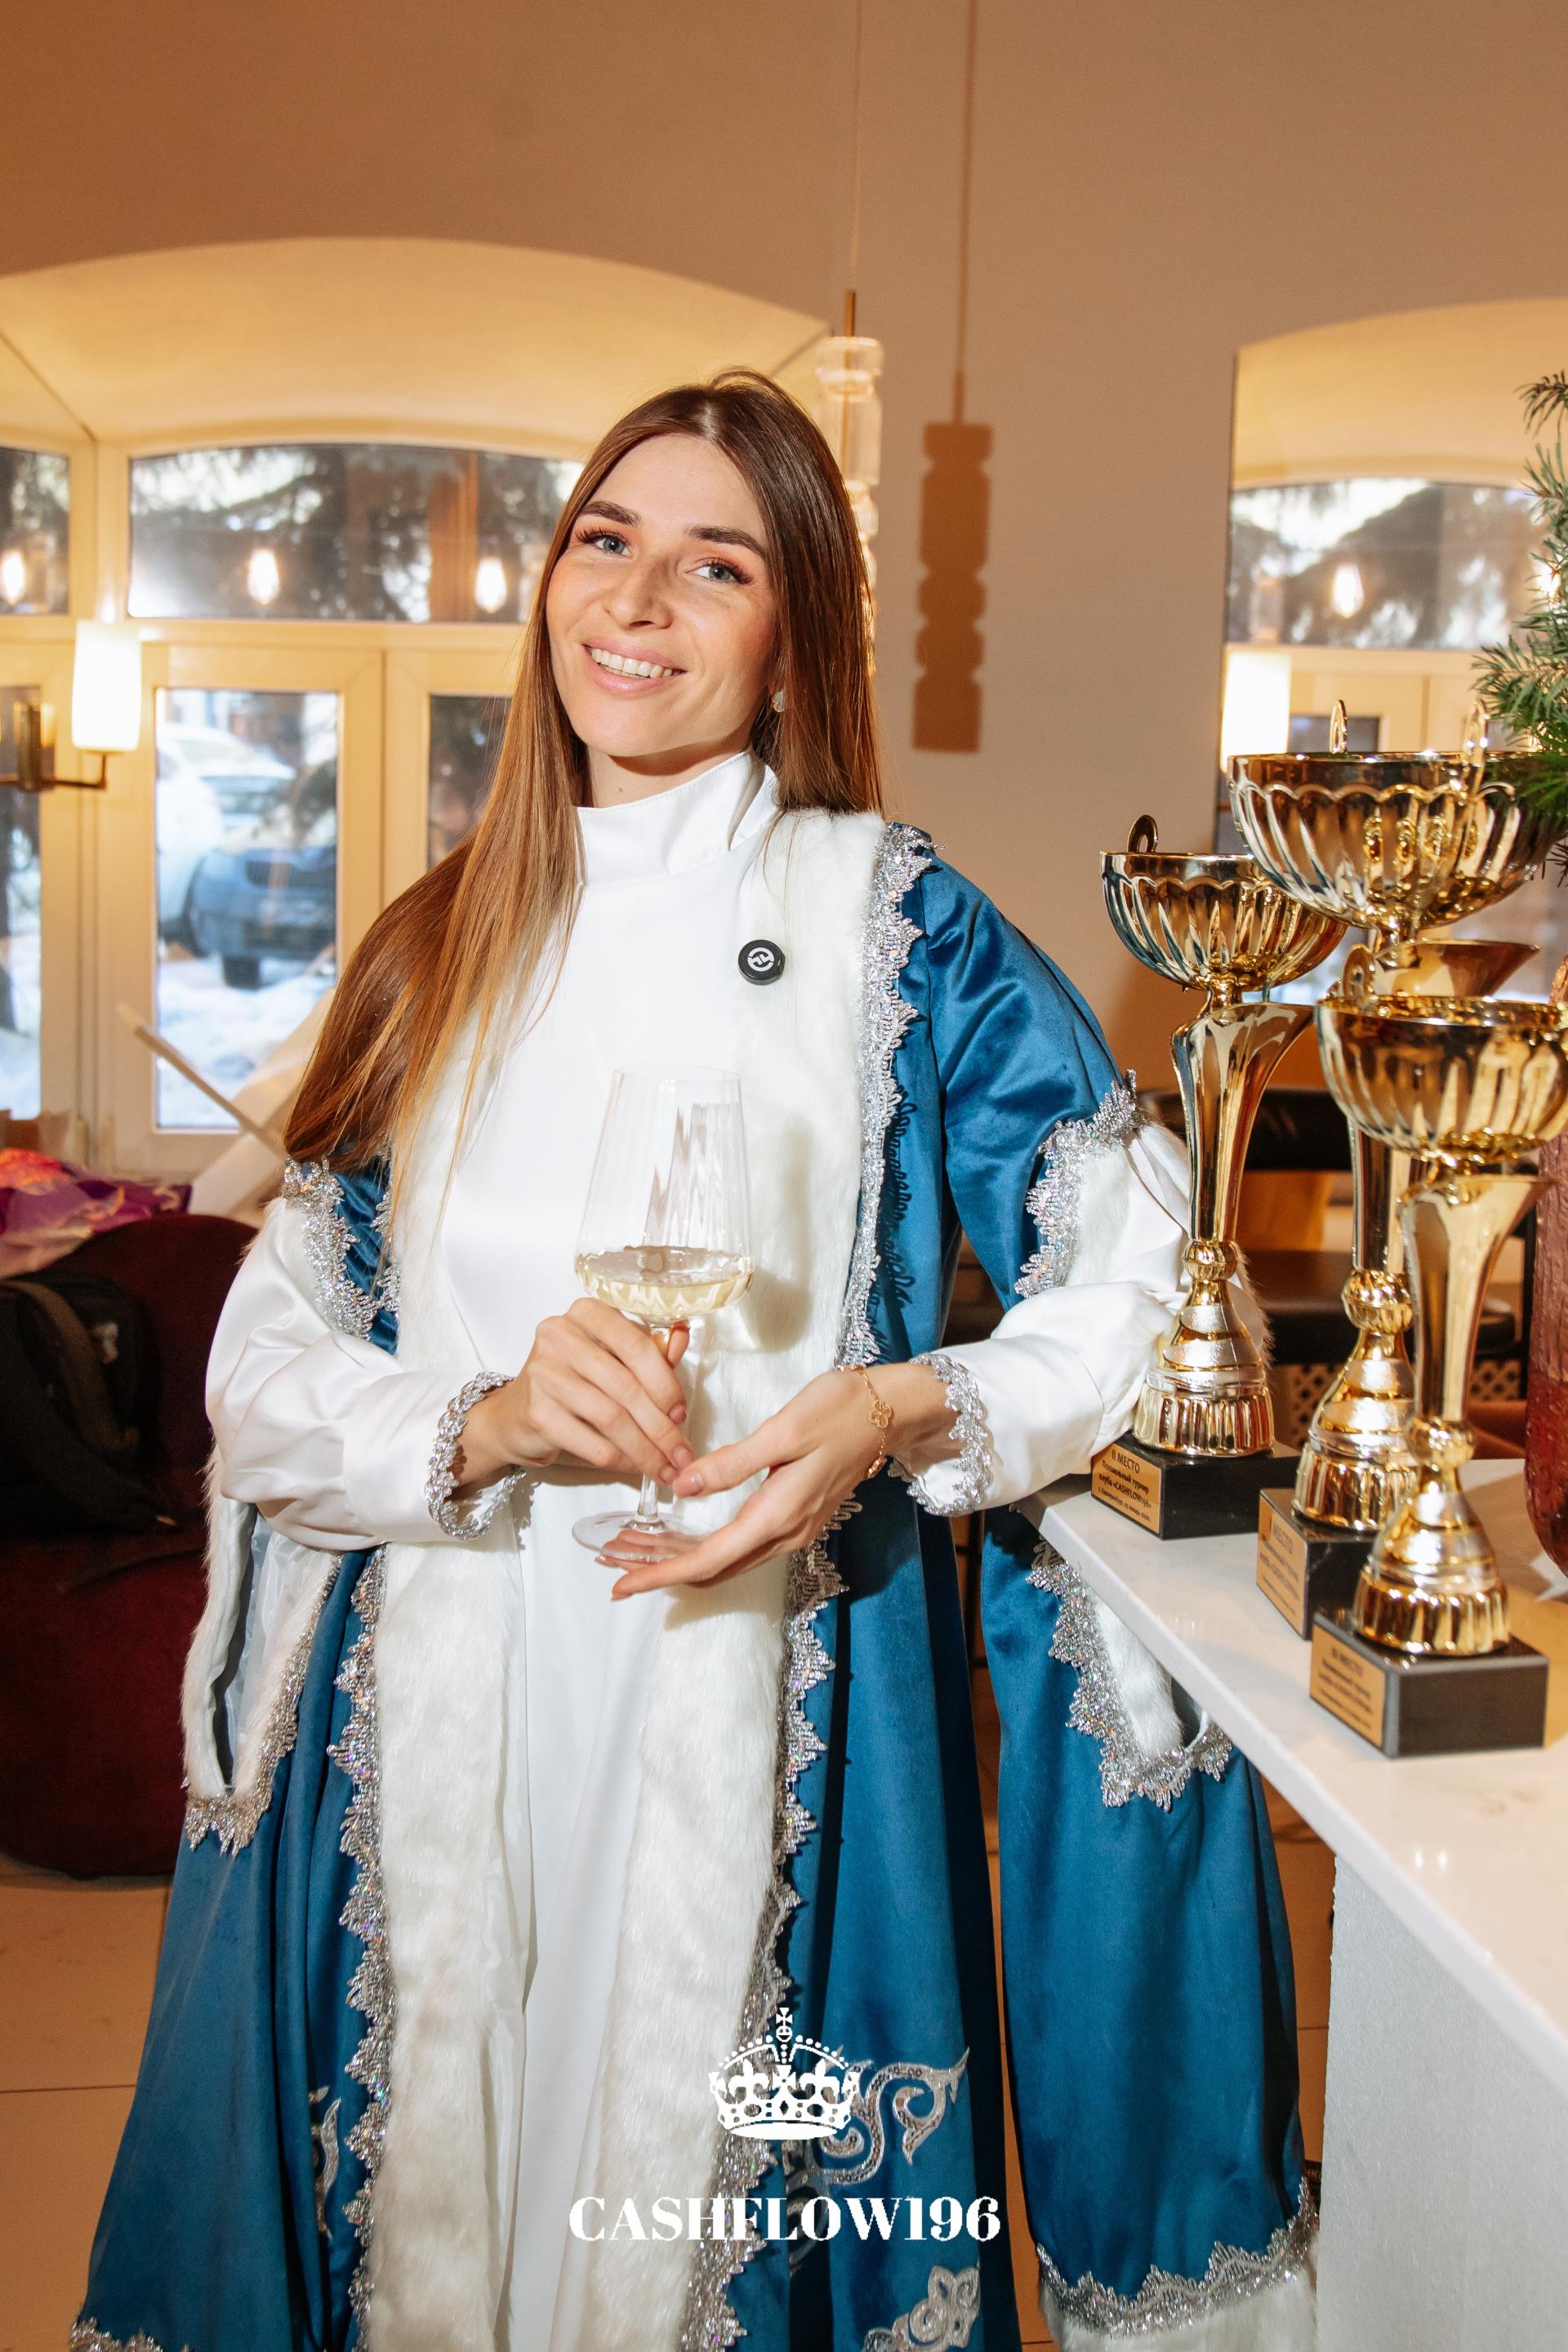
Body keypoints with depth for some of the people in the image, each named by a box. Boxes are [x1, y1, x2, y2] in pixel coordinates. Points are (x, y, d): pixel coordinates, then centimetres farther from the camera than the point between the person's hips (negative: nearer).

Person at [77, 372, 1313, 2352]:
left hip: (760, 1708, -3)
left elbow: (1141, 1273, -1)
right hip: (438, 1708, 3)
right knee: (423, 2192, 14)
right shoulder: (438, 948, 8)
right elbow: (269, 1356, 4)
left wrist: (902, 1410, -17)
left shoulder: (893, 919, -1)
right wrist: (483, 1424, -15)